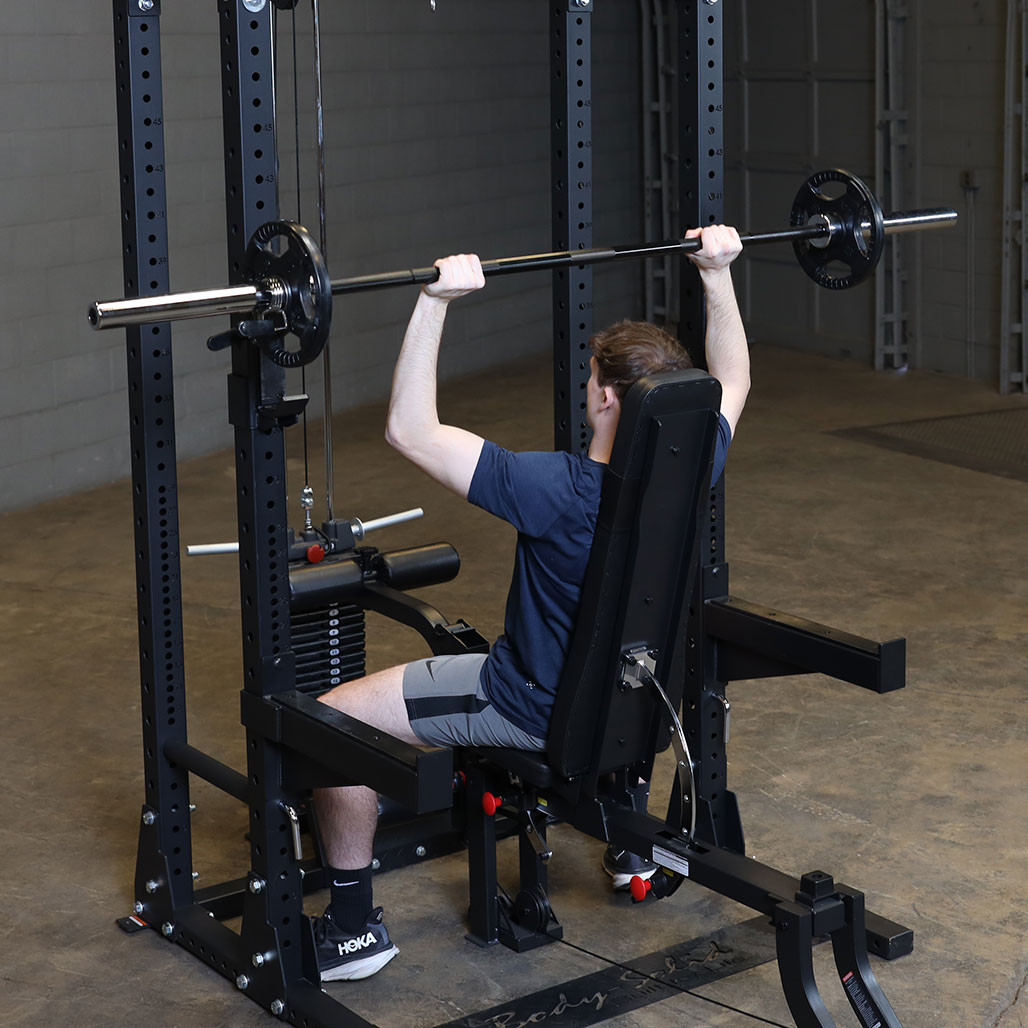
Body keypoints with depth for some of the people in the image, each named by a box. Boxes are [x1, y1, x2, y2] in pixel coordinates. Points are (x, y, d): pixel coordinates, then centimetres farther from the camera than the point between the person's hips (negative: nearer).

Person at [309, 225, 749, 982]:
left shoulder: (562, 493, -34)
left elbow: (410, 430, -33)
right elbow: (733, 380, 7)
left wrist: (436, 302, -36)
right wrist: (718, 272, 7)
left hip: (532, 706, -7)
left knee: (329, 720, 0)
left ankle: (355, 927, 9)